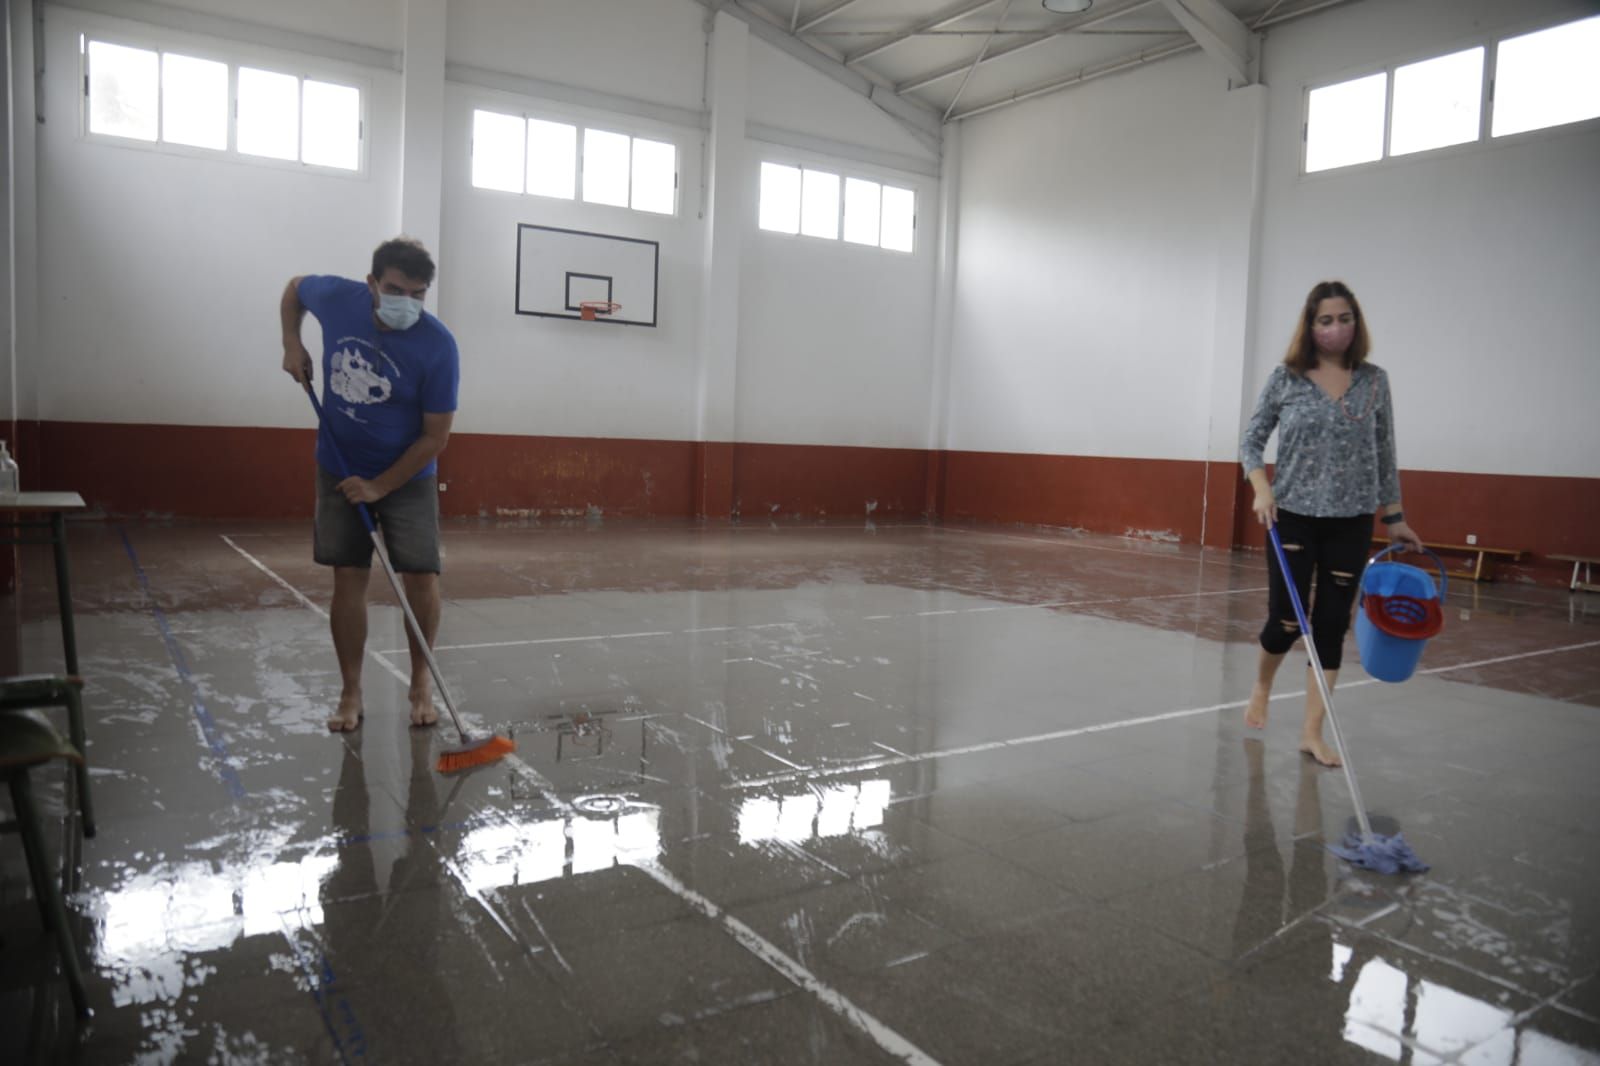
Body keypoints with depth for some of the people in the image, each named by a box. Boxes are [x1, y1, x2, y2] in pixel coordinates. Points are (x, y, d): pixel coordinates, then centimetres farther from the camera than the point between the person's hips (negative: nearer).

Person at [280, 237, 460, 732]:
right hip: (339, 468, 2)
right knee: (348, 578, 1)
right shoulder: (336, 297, -14)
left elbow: (435, 436, -18)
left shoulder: (438, 347, -23)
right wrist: (292, 344, -1)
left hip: (407, 475, -2)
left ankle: (421, 681, 17)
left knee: (421, 577, -5)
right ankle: (351, 693, 12)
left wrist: (378, 487, -19)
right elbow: (294, 288, 12)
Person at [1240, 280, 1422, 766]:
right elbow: (1251, 441, 2)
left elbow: (1384, 453, 9)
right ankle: (1261, 686, 31)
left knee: (1332, 625, 3)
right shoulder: (1285, 378, -2)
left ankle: (1312, 732, 12)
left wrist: (1395, 516, 10)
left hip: (1352, 521, 2)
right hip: (1293, 515, -2)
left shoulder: (1374, 380, 4)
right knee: (1286, 620, -2)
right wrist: (1262, 488, -14)